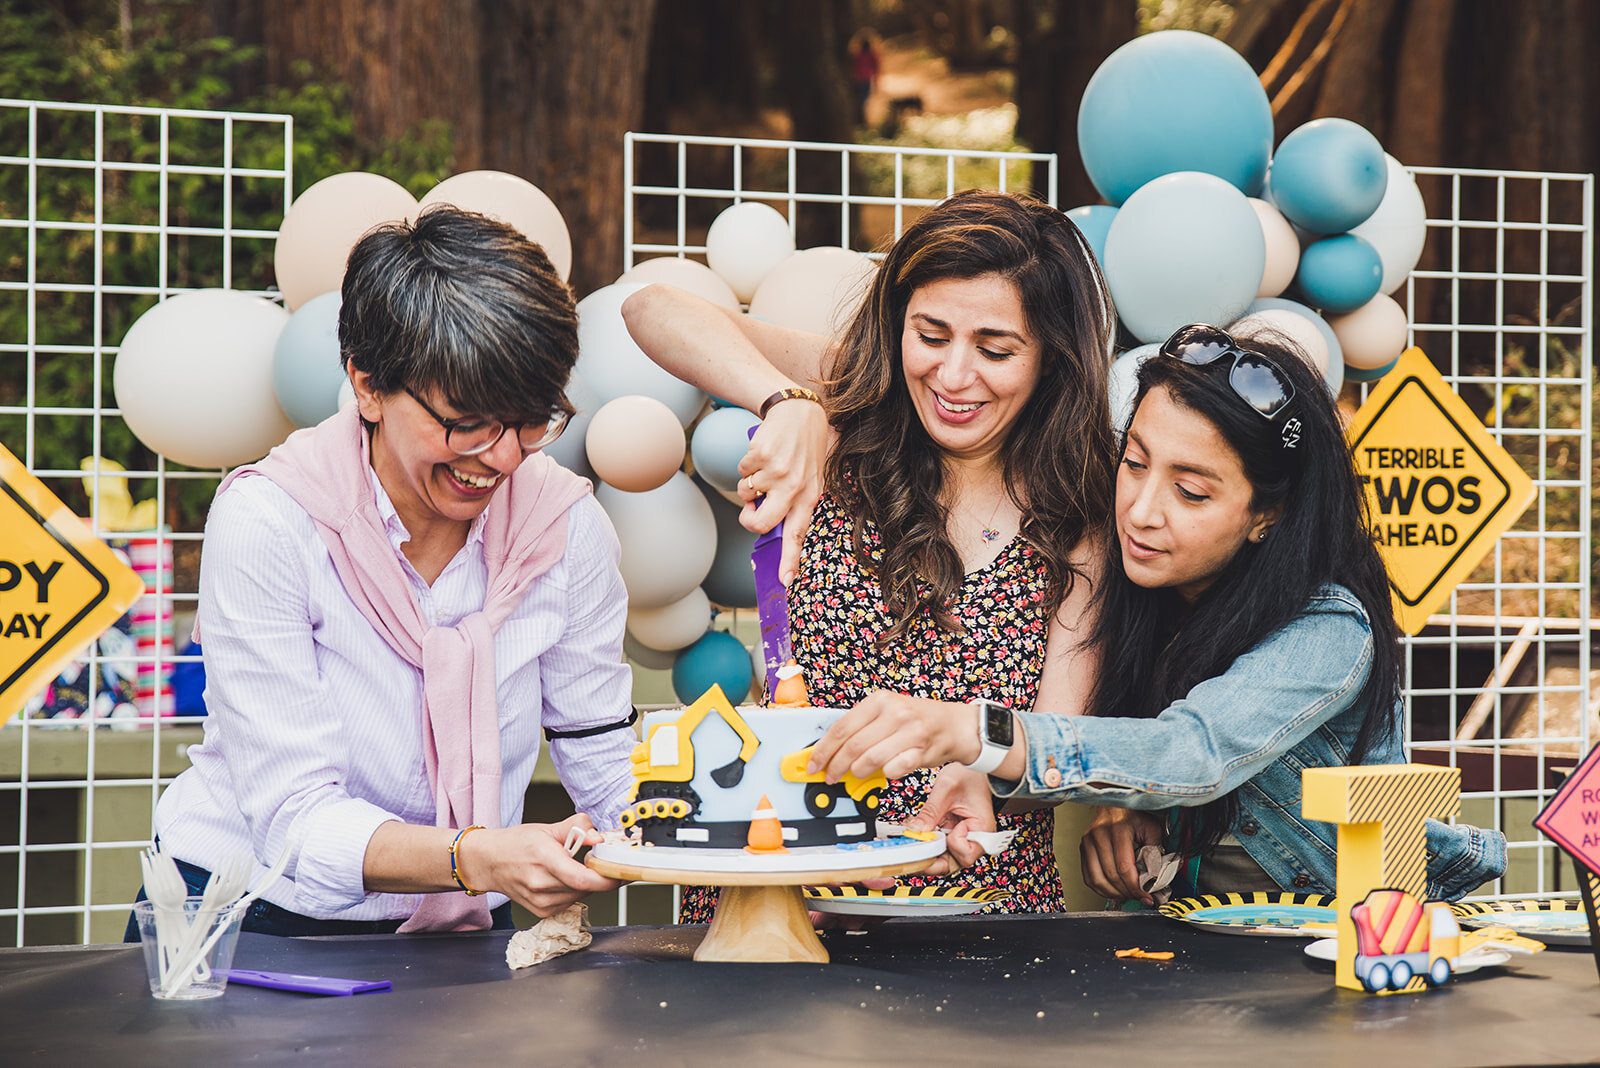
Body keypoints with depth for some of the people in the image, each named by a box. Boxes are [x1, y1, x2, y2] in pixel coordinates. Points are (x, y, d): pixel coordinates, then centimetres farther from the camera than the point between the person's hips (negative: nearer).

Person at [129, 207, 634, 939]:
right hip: (251, 922, -3)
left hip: (457, 935, 3)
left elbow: (608, 760, 2)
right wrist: (475, 856, -38)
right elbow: (296, 820, -20)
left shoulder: (566, 524, -4)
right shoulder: (267, 522, -16)